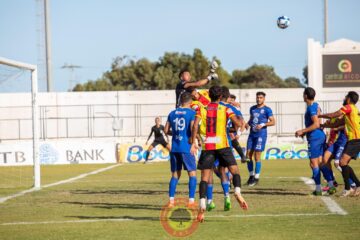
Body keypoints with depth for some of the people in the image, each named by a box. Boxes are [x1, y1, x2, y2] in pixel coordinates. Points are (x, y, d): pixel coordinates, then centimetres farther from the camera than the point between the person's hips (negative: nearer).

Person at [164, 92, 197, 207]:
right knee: (192, 173, 3)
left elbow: (166, 130, 12)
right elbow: (193, 129, -17)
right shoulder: (192, 113, -5)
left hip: (174, 148, 5)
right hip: (186, 148, -5)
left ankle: (171, 200, 7)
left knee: (175, 174, 12)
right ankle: (191, 200, -4)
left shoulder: (172, 113, 10)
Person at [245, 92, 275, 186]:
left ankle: (256, 177, 1)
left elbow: (273, 122, -7)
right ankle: (251, 175, 17)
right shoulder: (252, 108, 14)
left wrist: (263, 124, -20)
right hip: (252, 134, 6)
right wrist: (248, 124, 6)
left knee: (257, 156, -7)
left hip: (261, 134, -6)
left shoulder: (267, 109, -4)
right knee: (248, 155, 4)